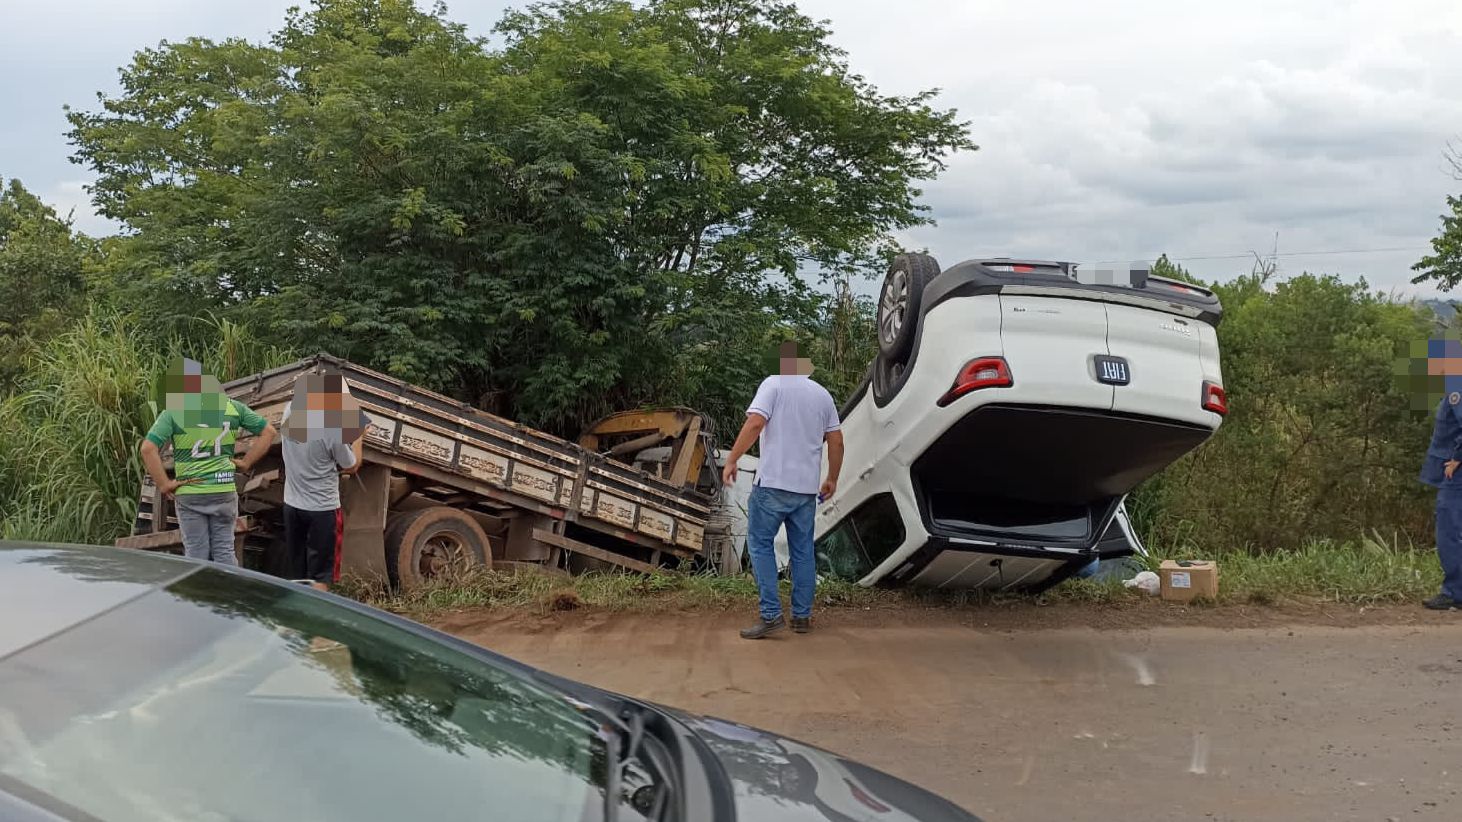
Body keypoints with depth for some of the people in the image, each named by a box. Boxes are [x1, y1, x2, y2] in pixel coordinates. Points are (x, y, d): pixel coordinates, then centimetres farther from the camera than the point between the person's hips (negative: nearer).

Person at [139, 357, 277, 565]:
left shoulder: (172, 412, -6)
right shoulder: (232, 407, 2)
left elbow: (148, 448, -15)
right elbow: (268, 432, 8)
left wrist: (163, 484, -7)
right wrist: (246, 463, 9)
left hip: (189, 493, -2)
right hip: (225, 491, 2)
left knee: (196, 554, 8)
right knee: (224, 550, 11)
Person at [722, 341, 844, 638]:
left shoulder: (774, 384, -4)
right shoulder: (822, 394, 12)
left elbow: (754, 424, -17)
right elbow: (836, 440, 13)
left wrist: (731, 460, -11)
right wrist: (832, 479, 24)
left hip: (773, 483, -5)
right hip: (807, 487, 5)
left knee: (760, 544, 2)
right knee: (803, 551, 13)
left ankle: (771, 614, -7)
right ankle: (802, 616, 16)